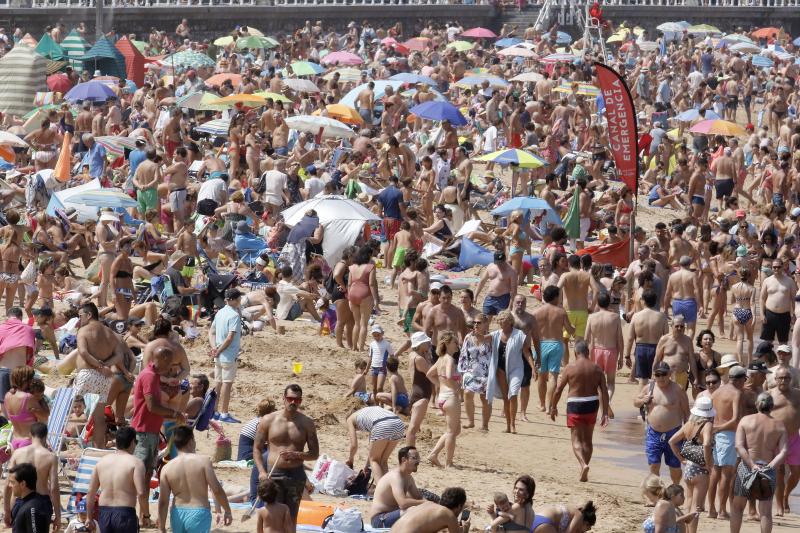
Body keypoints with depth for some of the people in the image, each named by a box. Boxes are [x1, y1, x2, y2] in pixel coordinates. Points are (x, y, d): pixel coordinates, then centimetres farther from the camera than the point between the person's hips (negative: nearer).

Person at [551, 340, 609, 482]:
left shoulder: (570, 368, -7)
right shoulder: (596, 369, 1)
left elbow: (558, 390, -5)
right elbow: (604, 391, -2)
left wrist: (553, 407, 8)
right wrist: (605, 413, 1)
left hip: (575, 406, -4)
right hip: (592, 405, 4)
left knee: (576, 439, 0)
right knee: (588, 440, 16)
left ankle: (583, 464, -26)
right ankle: (584, 473, 21)